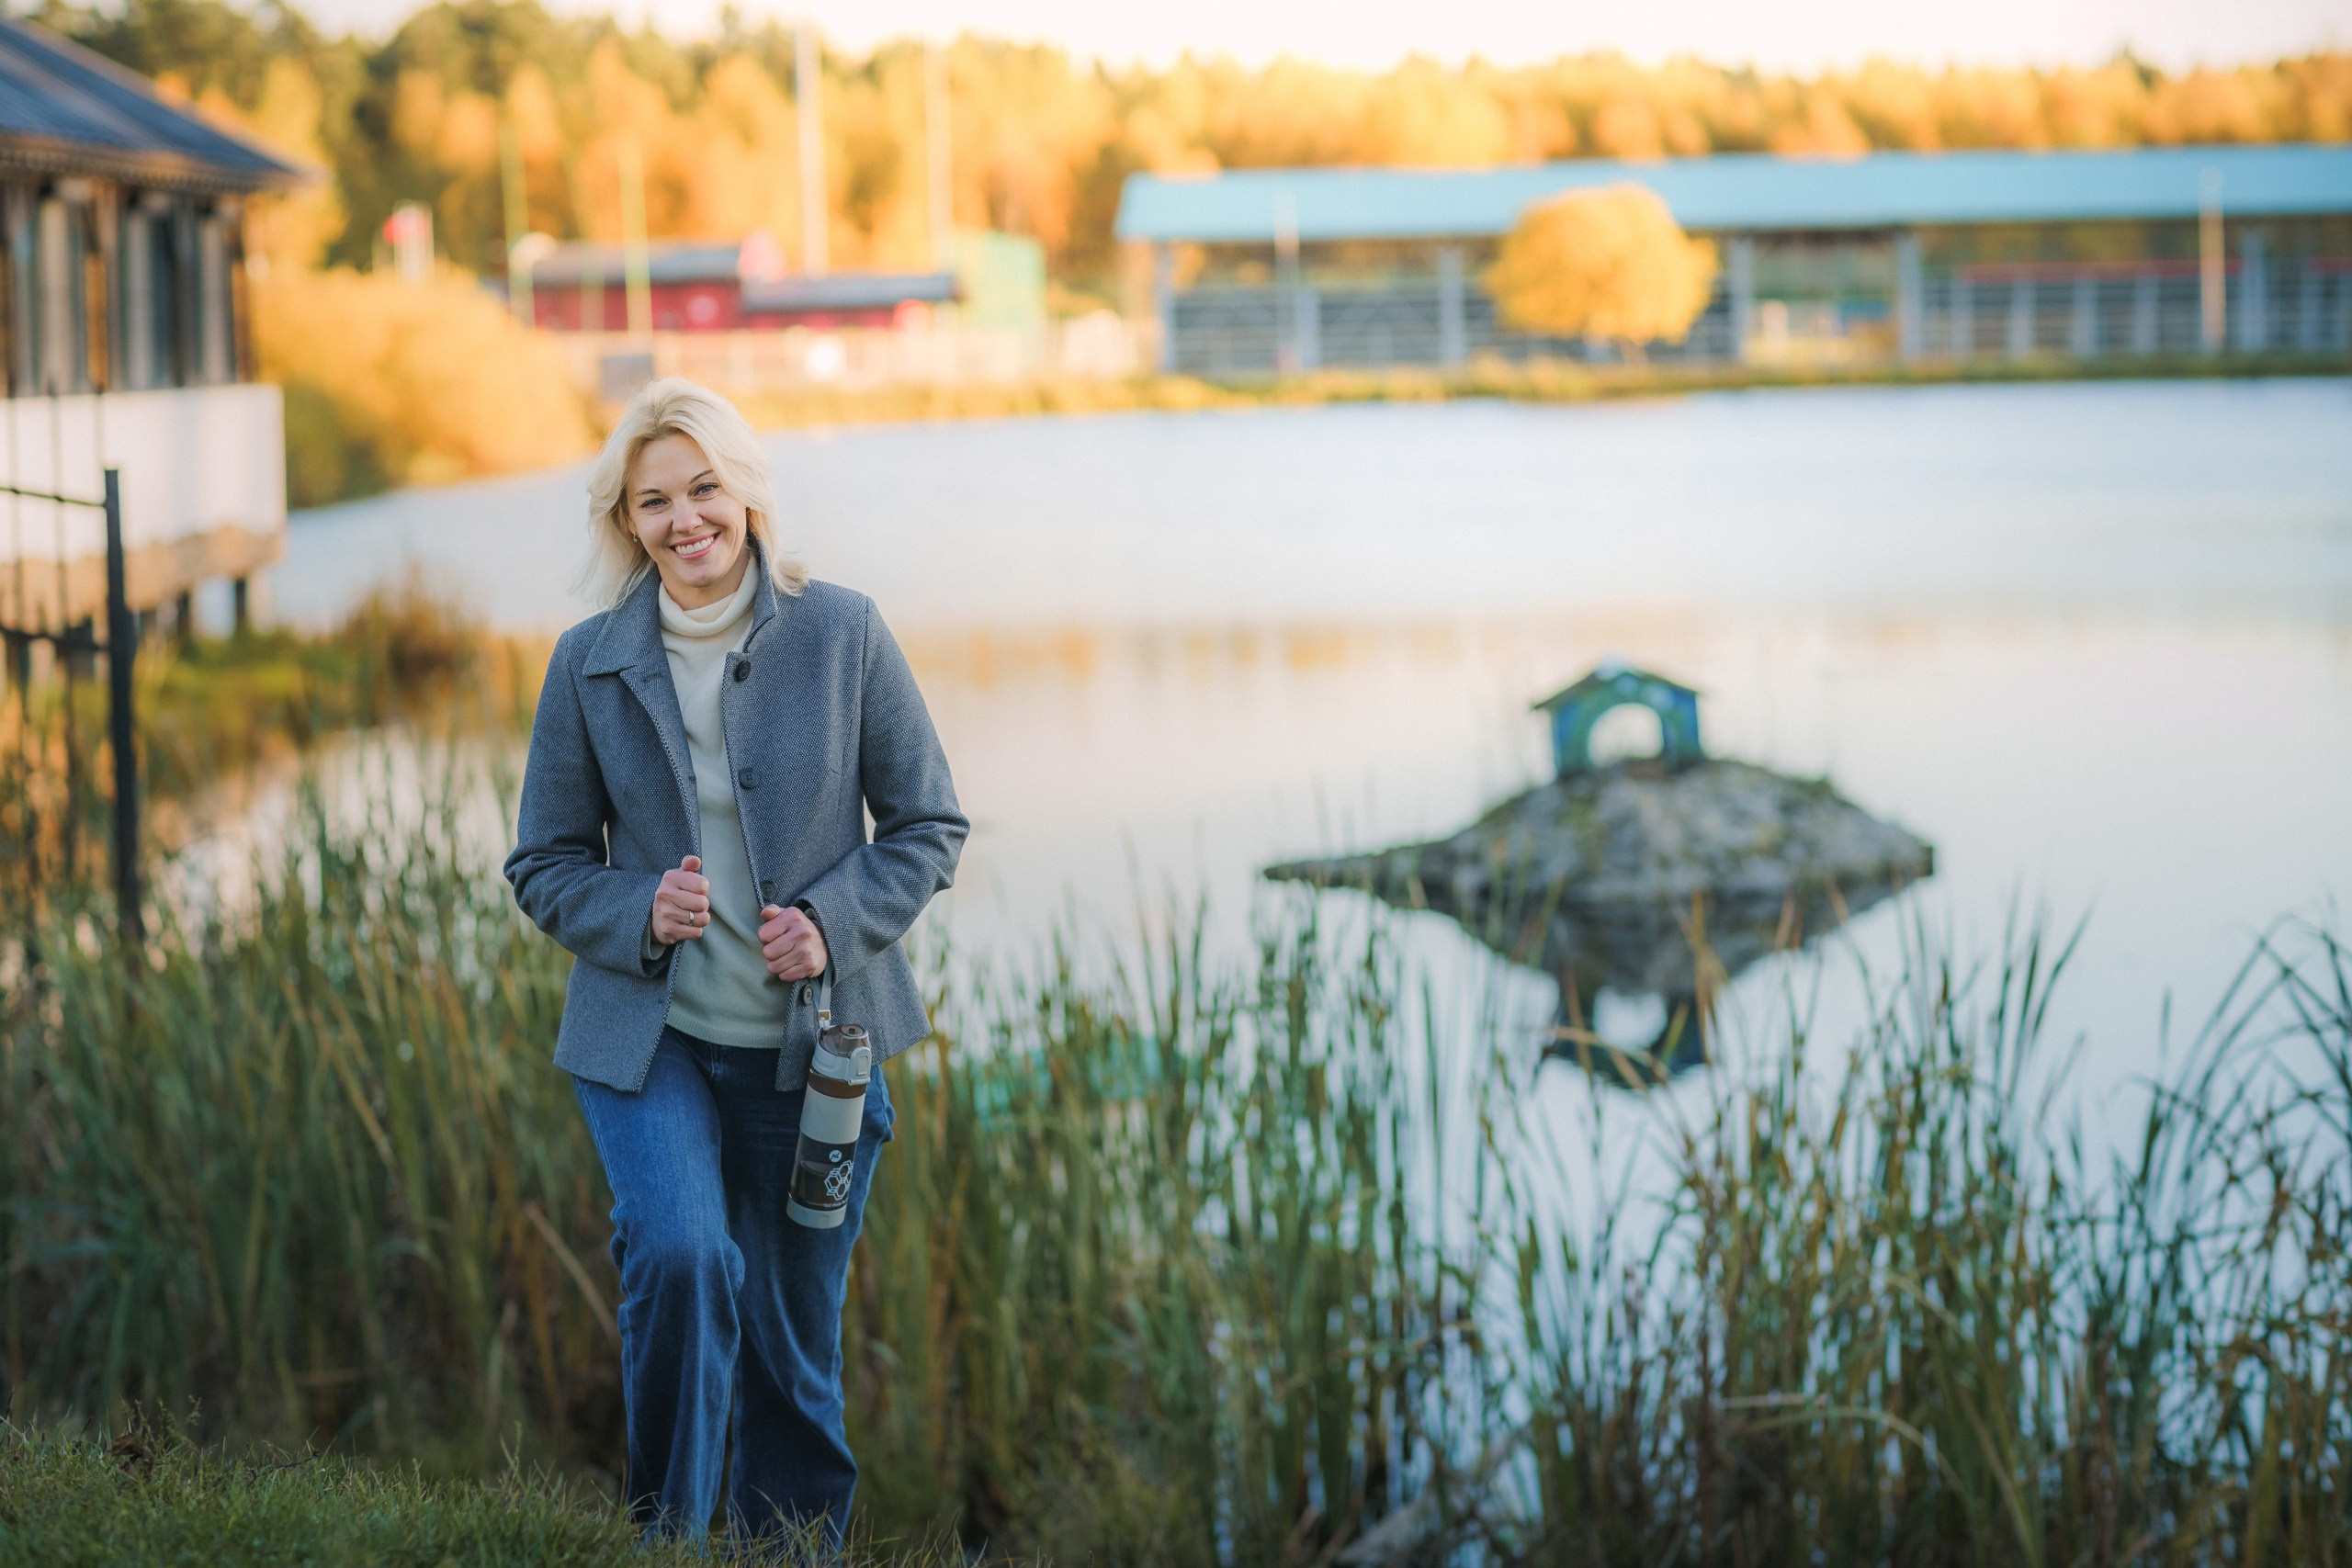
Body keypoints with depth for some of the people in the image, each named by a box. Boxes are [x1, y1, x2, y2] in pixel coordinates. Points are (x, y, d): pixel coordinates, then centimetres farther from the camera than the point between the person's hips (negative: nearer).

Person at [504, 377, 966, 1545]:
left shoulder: (840, 632, -4)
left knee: (795, 1336, 8)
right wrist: (639, 915, -14)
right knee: (680, 1257, -24)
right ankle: (667, 1533, -6)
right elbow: (543, 865, 6)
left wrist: (835, 921, -14)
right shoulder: (589, 664, -1)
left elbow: (929, 823, 3)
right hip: (649, 1037, 0)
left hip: (813, 1041, 0)